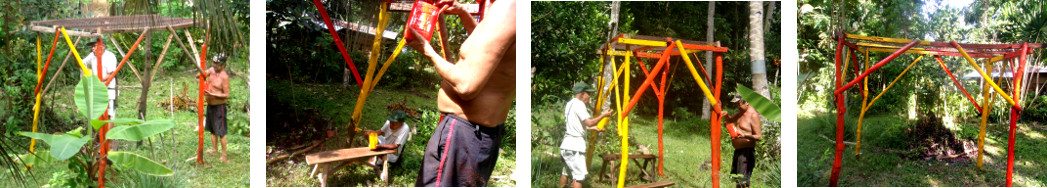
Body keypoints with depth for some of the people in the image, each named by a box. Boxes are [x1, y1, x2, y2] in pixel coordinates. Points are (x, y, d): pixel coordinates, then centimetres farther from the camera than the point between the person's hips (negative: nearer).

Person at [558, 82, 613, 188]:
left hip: (566, 145, 10)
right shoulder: (579, 104, -12)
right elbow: (589, 122, -22)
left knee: (565, 172, 20)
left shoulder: (569, 104, 17)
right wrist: (603, 115, -9)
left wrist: (593, 128, 24)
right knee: (578, 175, -10)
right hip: (575, 147, -10)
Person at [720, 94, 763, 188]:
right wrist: (726, 115, 5)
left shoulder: (753, 115, -16)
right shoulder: (741, 112, 11)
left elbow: (759, 136, -19)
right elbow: (729, 120, 27)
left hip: (746, 152, -10)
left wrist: (745, 135, -35)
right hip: (737, 150, 10)